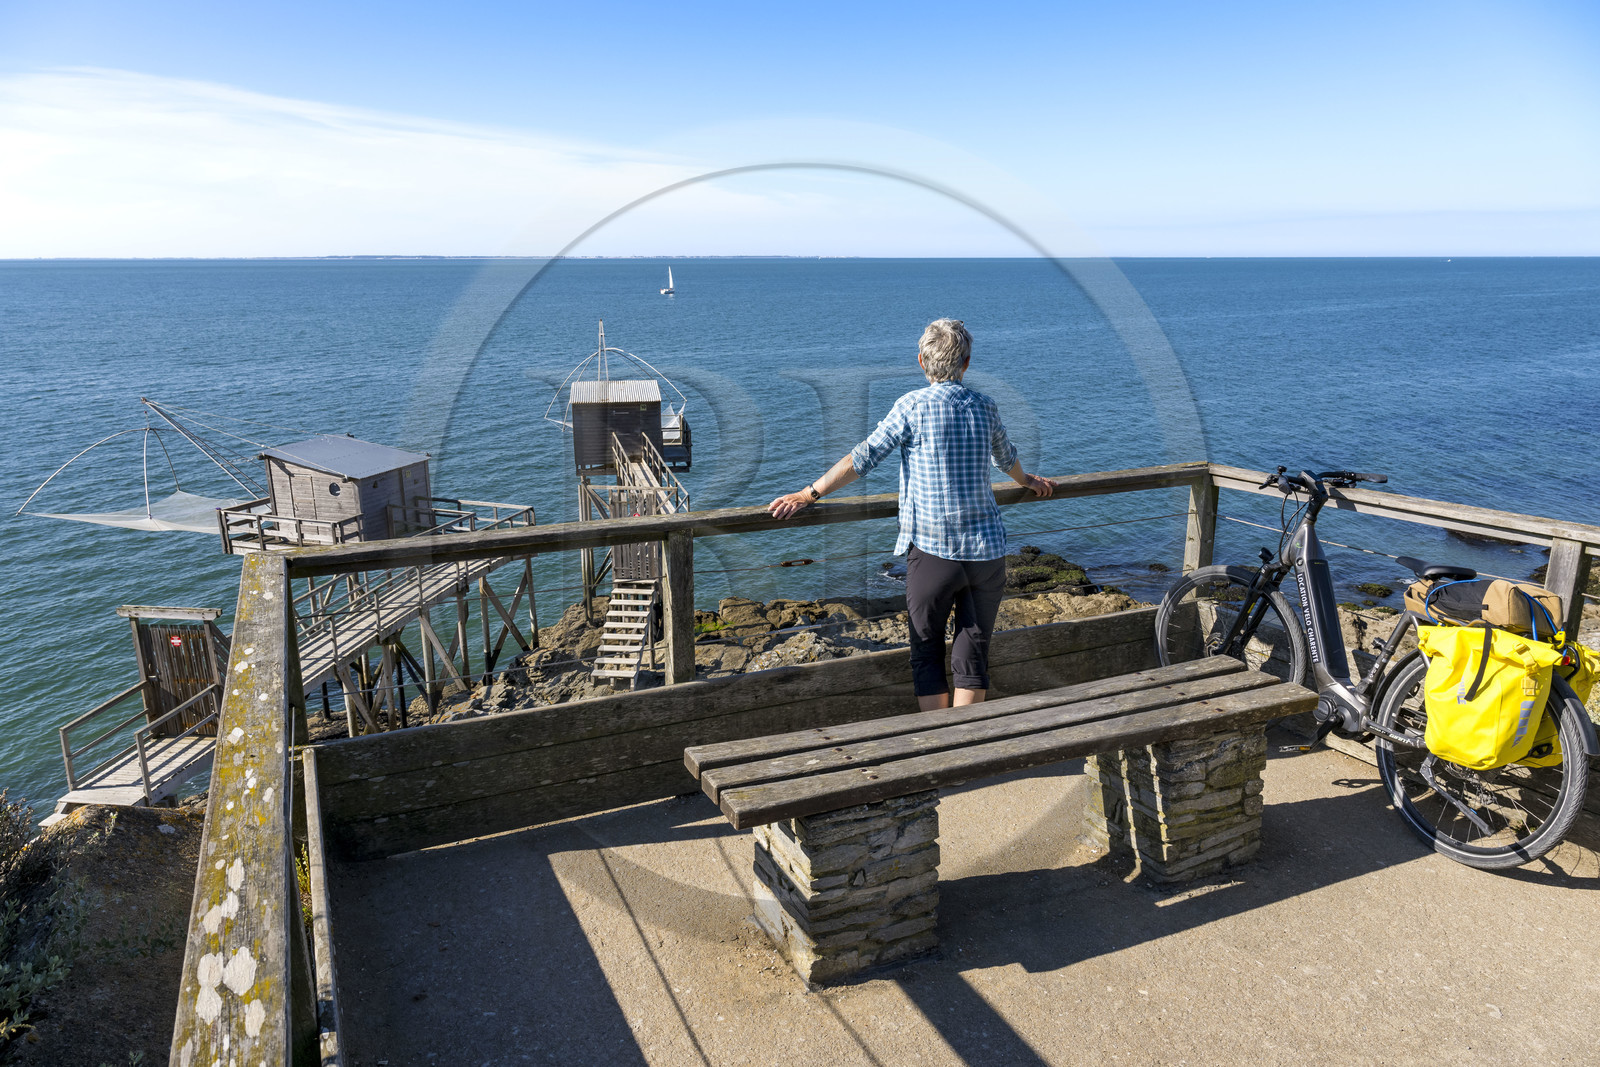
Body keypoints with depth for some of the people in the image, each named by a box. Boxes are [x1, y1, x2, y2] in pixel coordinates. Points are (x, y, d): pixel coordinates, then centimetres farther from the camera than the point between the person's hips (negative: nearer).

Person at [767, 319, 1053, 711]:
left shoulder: (913, 406, -6)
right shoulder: (985, 407, 8)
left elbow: (863, 458, -11)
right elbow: (1007, 457, 27)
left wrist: (808, 494, -4)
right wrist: (1028, 481, 49)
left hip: (932, 550, -4)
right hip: (986, 550, 4)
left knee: (927, 653, 10)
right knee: (973, 653, 11)